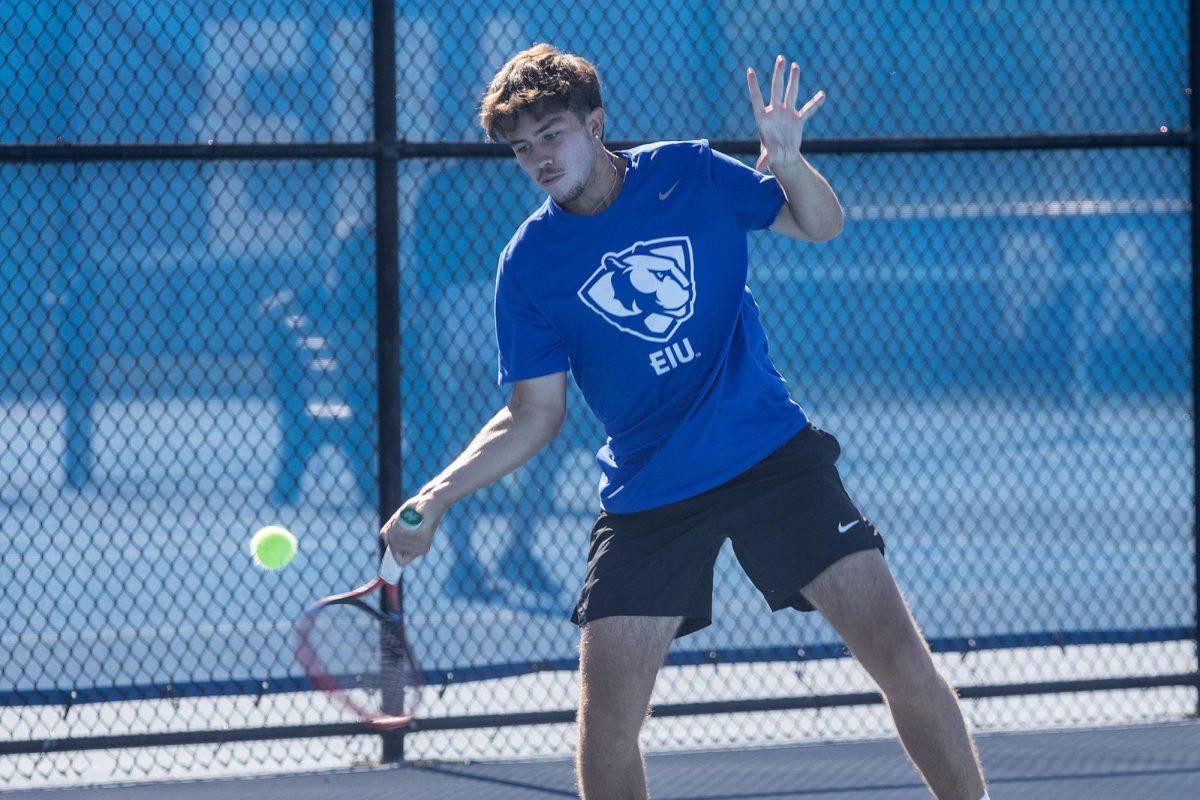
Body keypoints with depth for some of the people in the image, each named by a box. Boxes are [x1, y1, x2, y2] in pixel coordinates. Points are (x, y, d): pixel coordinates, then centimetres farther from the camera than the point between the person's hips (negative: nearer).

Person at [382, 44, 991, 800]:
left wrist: (787, 157, -15)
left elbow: (821, 225, 7)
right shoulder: (528, 263, -2)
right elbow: (534, 415, 3)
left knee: (902, 658, -9)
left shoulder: (688, 172, -2)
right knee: (605, 723, -7)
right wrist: (434, 498, -9)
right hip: (647, 496, 1)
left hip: (770, 451, -1)